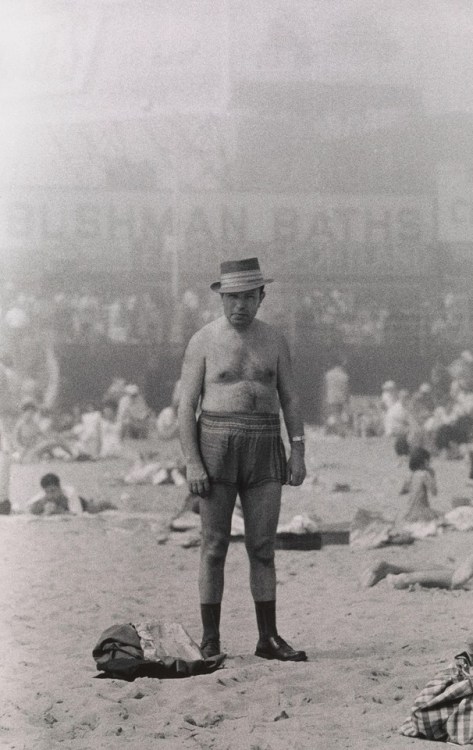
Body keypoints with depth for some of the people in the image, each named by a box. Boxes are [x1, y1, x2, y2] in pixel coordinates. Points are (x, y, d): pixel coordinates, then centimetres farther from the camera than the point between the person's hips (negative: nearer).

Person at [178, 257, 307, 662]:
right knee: (215, 545, -2)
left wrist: (298, 451, 0)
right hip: (217, 446, -3)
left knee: (263, 547, 2)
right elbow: (187, 405, -3)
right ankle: (210, 643, 3)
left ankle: (269, 639, 8)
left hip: (263, 449, 3)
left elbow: (290, 399, 11)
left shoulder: (273, 339, 8)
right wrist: (192, 463, -12)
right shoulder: (204, 341, -1)